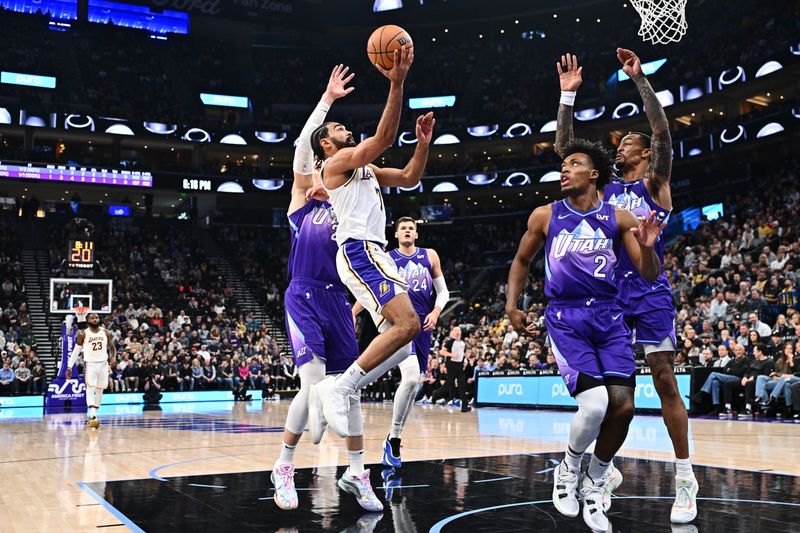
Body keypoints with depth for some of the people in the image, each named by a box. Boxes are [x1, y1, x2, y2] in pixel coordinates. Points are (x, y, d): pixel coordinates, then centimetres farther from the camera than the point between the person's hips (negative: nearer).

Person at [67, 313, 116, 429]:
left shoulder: (106, 333, 1)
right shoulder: (83, 334, -5)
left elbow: (112, 347, 8)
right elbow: (76, 351, 2)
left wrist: (113, 356, -13)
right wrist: (69, 367, -1)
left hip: (103, 364, 3)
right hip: (90, 364, -3)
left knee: (100, 390, 9)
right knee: (90, 388, -18)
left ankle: (92, 415, 22)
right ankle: (93, 416, -28)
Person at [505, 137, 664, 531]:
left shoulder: (618, 218, 3)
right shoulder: (545, 216, 3)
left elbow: (650, 275, 4)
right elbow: (521, 261, 18)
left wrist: (648, 247, -17)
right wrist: (511, 305, 8)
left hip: (608, 316, 2)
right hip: (565, 318, -2)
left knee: (623, 406, -11)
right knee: (594, 405, -20)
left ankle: (596, 479, 17)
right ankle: (569, 466, 12)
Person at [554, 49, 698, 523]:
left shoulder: (655, 183, 4)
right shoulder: (604, 189, 15)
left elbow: (663, 132, -12)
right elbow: (564, 150, 11)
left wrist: (640, 79, -15)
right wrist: (568, 95, 7)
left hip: (650, 292, -5)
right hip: (608, 292, 5)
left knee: (665, 379, -6)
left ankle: (686, 479, 2)